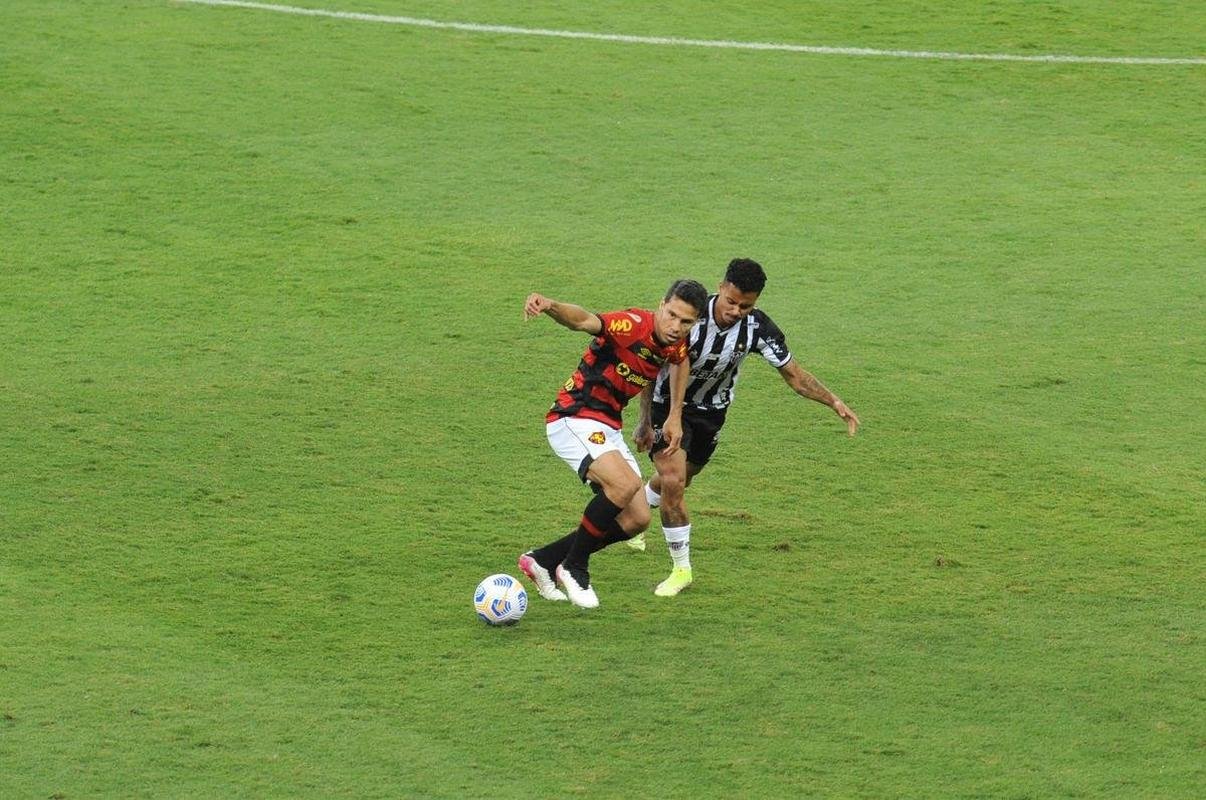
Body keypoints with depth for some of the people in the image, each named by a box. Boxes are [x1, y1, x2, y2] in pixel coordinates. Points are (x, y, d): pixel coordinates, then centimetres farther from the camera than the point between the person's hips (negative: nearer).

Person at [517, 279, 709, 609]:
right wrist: (550, 306, -61)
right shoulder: (633, 325, -22)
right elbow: (585, 321, -41)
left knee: (637, 520, 7)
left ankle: (543, 560, 19)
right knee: (626, 483, -30)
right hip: (574, 419, -9)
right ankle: (574, 568, -11)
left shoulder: (677, 346, 2)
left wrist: (675, 417, 23)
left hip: (608, 429, 9)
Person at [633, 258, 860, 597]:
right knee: (672, 481, -21)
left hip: (712, 413, 4)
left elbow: (794, 375, -11)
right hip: (669, 404, -4)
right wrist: (644, 422, -17)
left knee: (676, 481, 20)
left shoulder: (758, 328, -21)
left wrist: (834, 402, -25)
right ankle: (681, 568, -5)